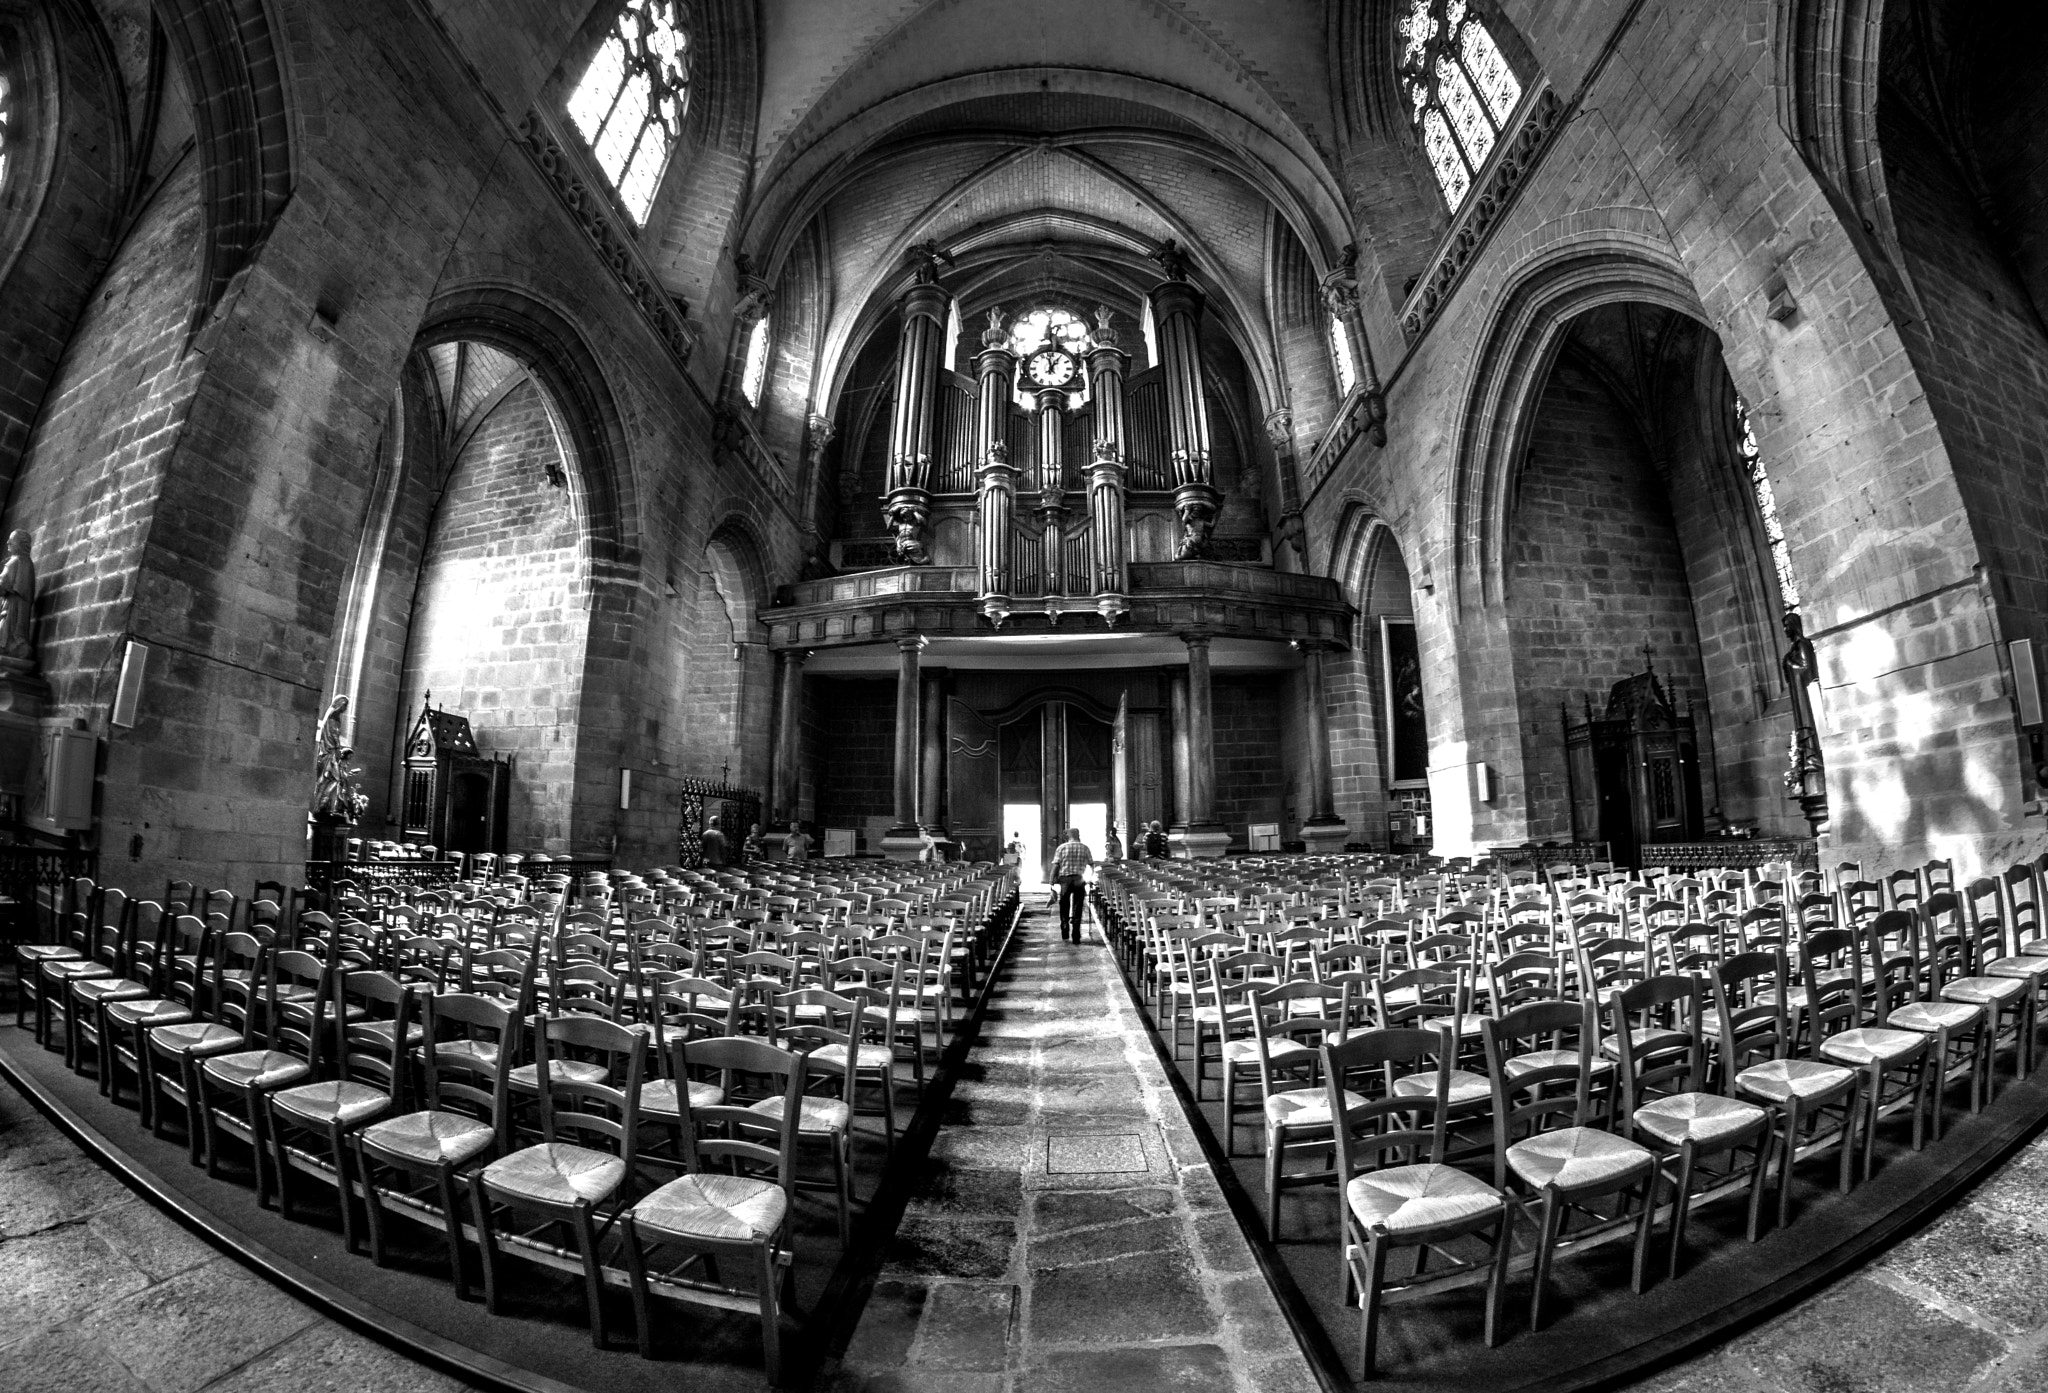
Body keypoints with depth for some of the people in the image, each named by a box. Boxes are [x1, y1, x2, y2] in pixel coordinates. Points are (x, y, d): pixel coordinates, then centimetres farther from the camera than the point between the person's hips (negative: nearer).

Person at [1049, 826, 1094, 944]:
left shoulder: (1062, 847, 1)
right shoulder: (1085, 848, 4)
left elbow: (1055, 866, -4)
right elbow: (1092, 864, 3)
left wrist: (1052, 882, -1)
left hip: (1064, 879, 0)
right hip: (1079, 880, 0)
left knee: (1064, 907, 15)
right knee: (1077, 909, 7)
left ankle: (1065, 932, 11)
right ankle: (1075, 937, 7)